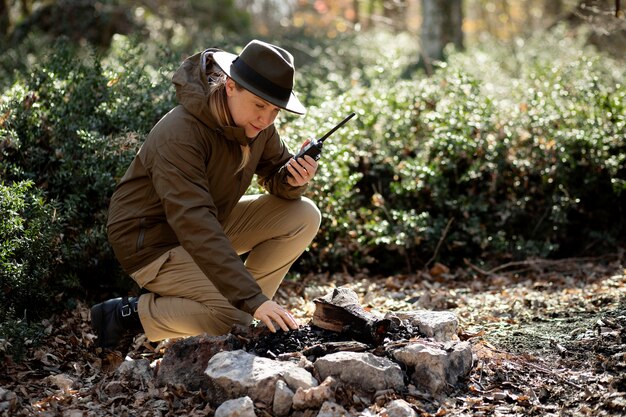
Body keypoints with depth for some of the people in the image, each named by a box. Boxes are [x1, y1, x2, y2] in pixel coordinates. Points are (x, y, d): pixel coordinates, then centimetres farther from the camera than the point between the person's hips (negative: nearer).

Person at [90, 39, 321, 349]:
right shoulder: (180, 134, -33)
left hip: (213, 221, 8)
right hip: (154, 242, -8)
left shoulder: (256, 123, -8)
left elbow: (276, 176, 6)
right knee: (237, 317, -27)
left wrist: (293, 180, -22)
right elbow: (195, 226, -40)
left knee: (304, 216, -6)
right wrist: (253, 300, -46)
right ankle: (128, 314, -7)